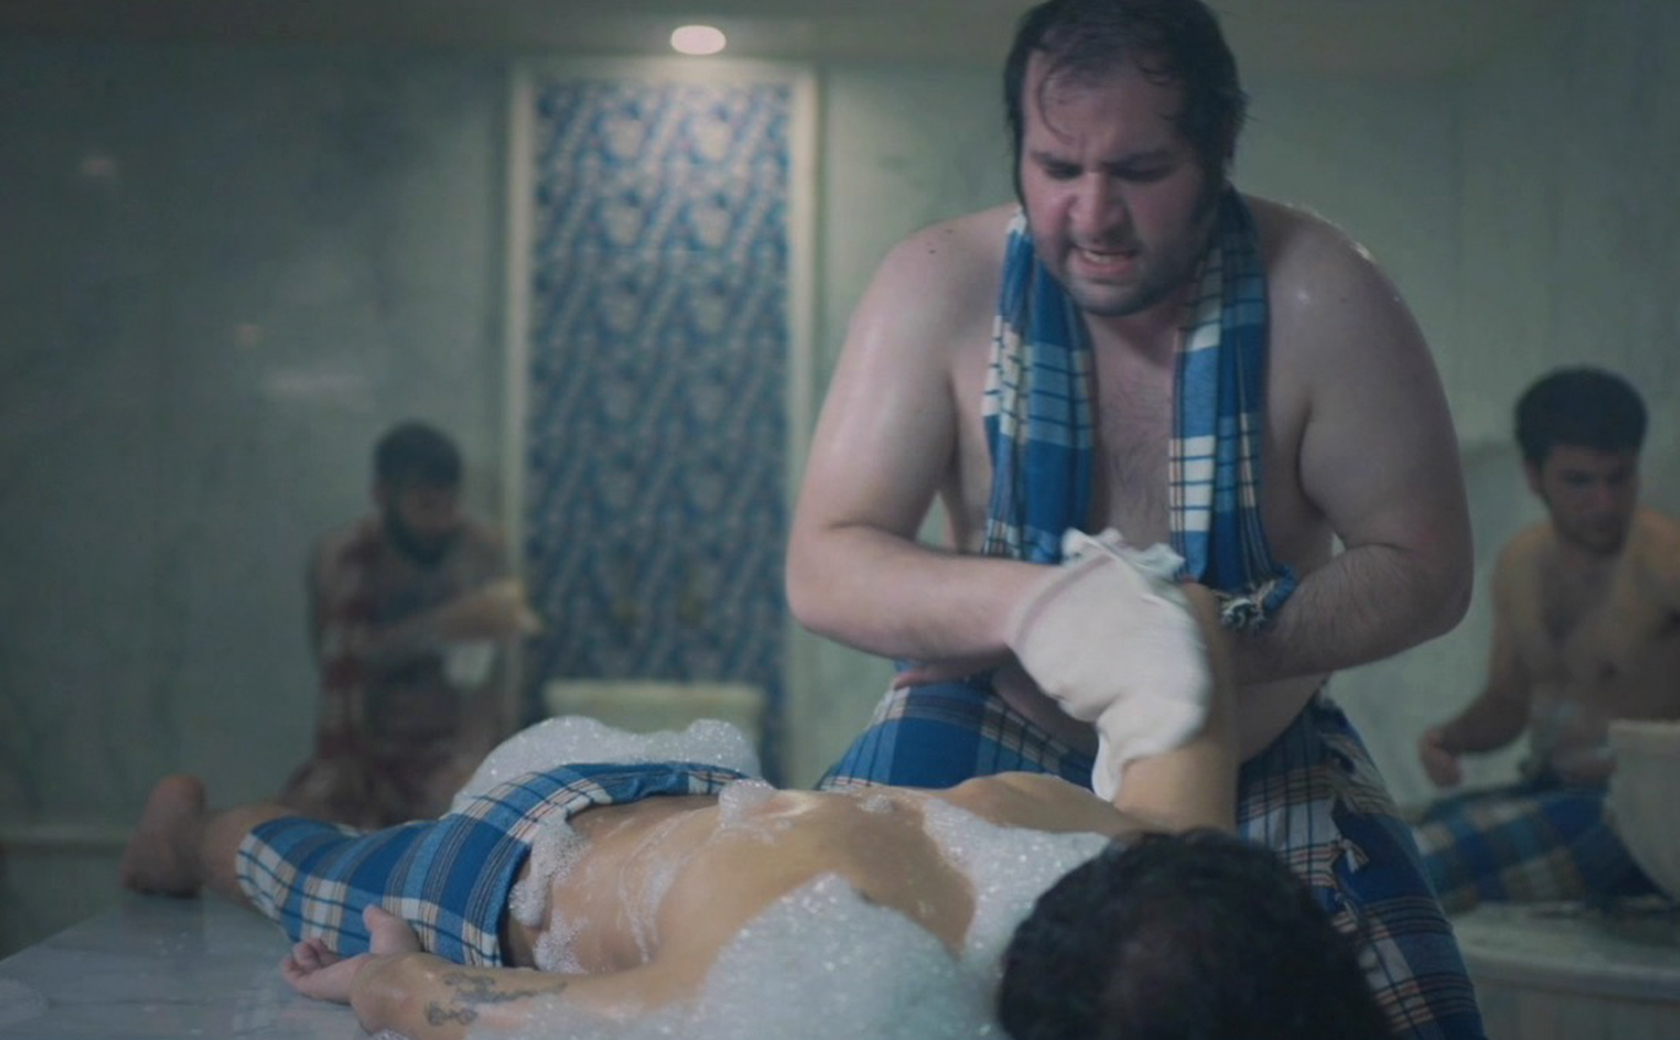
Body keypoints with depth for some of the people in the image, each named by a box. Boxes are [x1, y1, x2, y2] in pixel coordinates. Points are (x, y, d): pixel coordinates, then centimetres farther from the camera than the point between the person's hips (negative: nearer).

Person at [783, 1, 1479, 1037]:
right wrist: (1021, 602, -35)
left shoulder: (1321, 298, -16)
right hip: (993, 738, 0)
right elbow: (823, 570, -15)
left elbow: (1425, 567, -11)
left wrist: (1232, 648, -30)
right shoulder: (941, 286, -14)